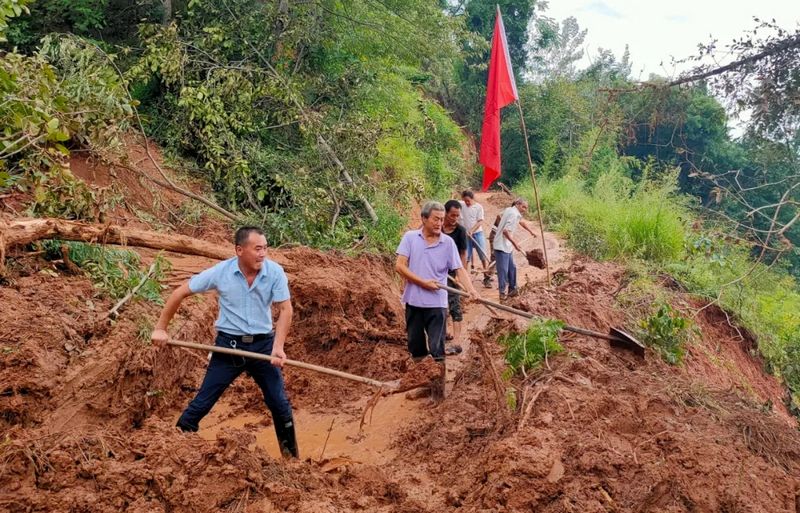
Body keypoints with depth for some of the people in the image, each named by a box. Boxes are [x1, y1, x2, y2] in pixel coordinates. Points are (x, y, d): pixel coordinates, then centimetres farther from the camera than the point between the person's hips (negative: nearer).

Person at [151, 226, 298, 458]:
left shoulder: (275, 272, -11)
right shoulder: (220, 272, -12)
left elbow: (285, 309, -9)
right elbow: (180, 293, -2)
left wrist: (278, 347, -21)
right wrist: (161, 328, -1)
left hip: (263, 344, 1)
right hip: (228, 344, -1)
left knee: (280, 404, 5)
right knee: (203, 402, 1)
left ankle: (291, 457, 23)